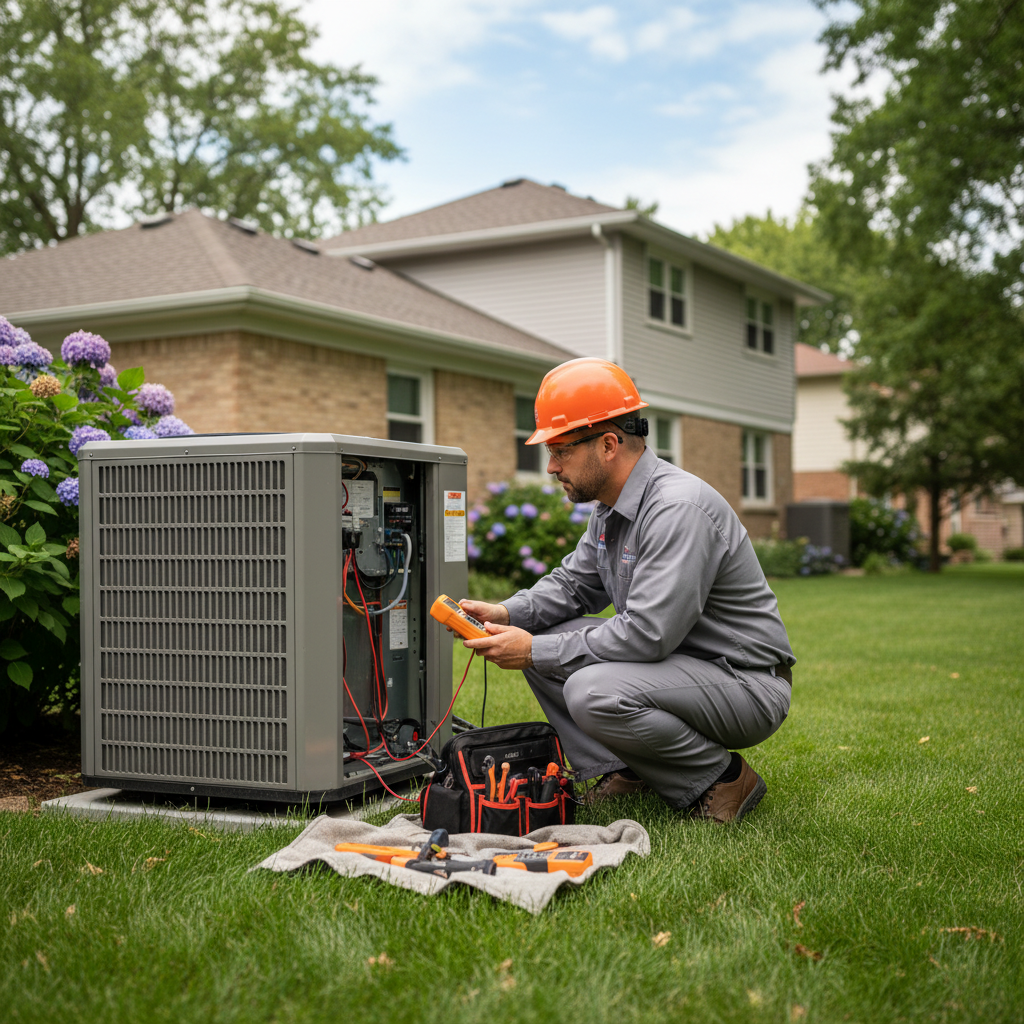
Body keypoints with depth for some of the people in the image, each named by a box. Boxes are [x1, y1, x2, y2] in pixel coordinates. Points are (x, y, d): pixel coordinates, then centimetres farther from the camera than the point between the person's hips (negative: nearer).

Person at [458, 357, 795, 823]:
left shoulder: (678, 508, -26)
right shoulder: (611, 507, 6)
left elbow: (646, 634, -31)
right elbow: (573, 583, 18)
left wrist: (536, 650, -23)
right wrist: (507, 614, -2)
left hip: (747, 686, -9)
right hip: (677, 664, 9)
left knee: (596, 692, -31)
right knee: (544, 635, 3)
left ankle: (721, 779, -9)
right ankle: (624, 772, 6)